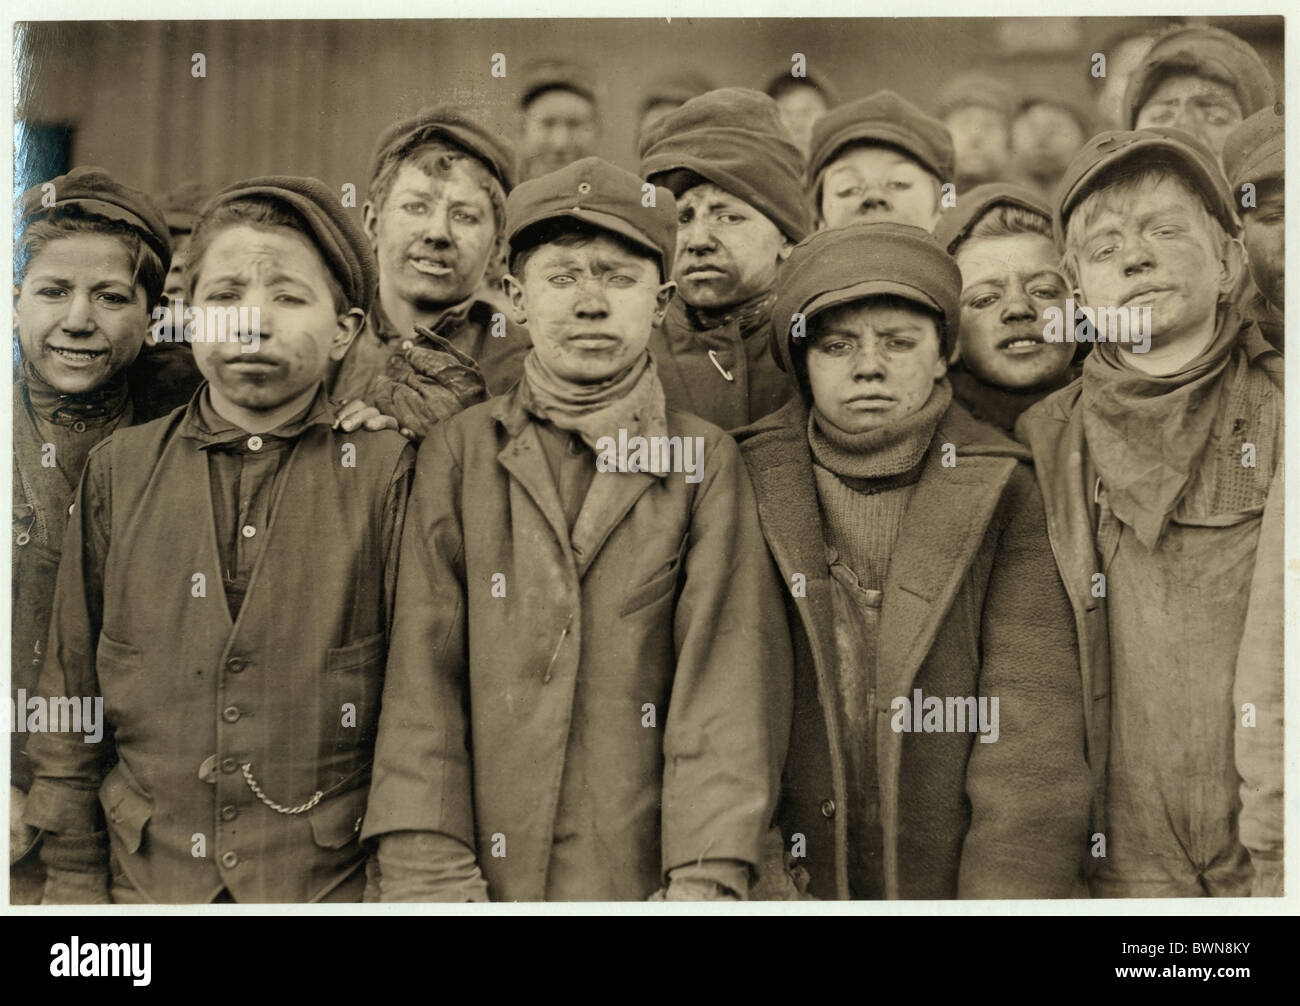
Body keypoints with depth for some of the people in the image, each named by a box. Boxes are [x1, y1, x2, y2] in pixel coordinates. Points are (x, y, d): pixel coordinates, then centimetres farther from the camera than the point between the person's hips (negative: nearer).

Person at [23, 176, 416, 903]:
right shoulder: (119, 470, 2)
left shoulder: (386, 472, -5)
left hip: (333, 880, -2)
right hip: (149, 877, 2)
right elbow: (72, 688, 5)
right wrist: (74, 878, 4)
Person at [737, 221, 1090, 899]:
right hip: (794, 884, 1)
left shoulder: (1000, 495, -2)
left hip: (948, 887, 0)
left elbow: (1032, 726, -8)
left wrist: (1010, 892, -18)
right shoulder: (753, 487, 1)